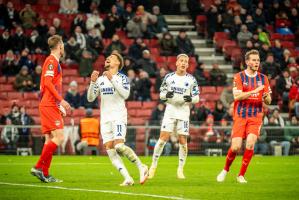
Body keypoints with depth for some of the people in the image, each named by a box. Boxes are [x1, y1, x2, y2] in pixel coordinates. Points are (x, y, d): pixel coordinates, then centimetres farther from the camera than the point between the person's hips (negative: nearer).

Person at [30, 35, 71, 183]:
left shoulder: (53, 61, 21)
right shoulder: (52, 61, -8)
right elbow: (48, 82, -18)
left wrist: (60, 105, 25)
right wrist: (61, 100, -22)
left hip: (49, 105, 10)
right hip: (49, 105, -10)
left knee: (50, 140, 7)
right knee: (59, 137, -15)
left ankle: (45, 174, 5)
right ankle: (38, 167, -16)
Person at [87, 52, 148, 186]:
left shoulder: (122, 78, 1)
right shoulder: (100, 79, 15)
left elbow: (125, 94, -16)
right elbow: (90, 98, 11)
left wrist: (112, 79, -20)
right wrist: (93, 82, -3)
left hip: (119, 116, -5)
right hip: (105, 118, 5)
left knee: (119, 146, -21)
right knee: (109, 149, -8)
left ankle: (141, 167, -4)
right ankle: (127, 178, -9)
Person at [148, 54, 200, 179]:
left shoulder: (191, 80, 4)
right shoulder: (169, 77, 6)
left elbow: (196, 98, 7)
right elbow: (161, 94, 10)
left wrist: (190, 99, -16)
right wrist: (166, 94, -12)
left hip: (184, 111, 0)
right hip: (170, 109, 0)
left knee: (183, 141, -2)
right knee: (163, 138, -9)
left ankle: (180, 169, 9)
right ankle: (153, 165, 1)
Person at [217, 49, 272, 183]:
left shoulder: (263, 78, 9)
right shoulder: (239, 77, -1)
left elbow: (268, 101, 9)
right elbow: (237, 96, -14)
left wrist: (266, 97, -16)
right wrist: (255, 91, -24)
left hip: (256, 117, 2)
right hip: (240, 116, -2)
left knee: (250, 143, -18)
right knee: (236, 147, -9)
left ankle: (241, 175, -4)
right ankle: (225, 170, 20)